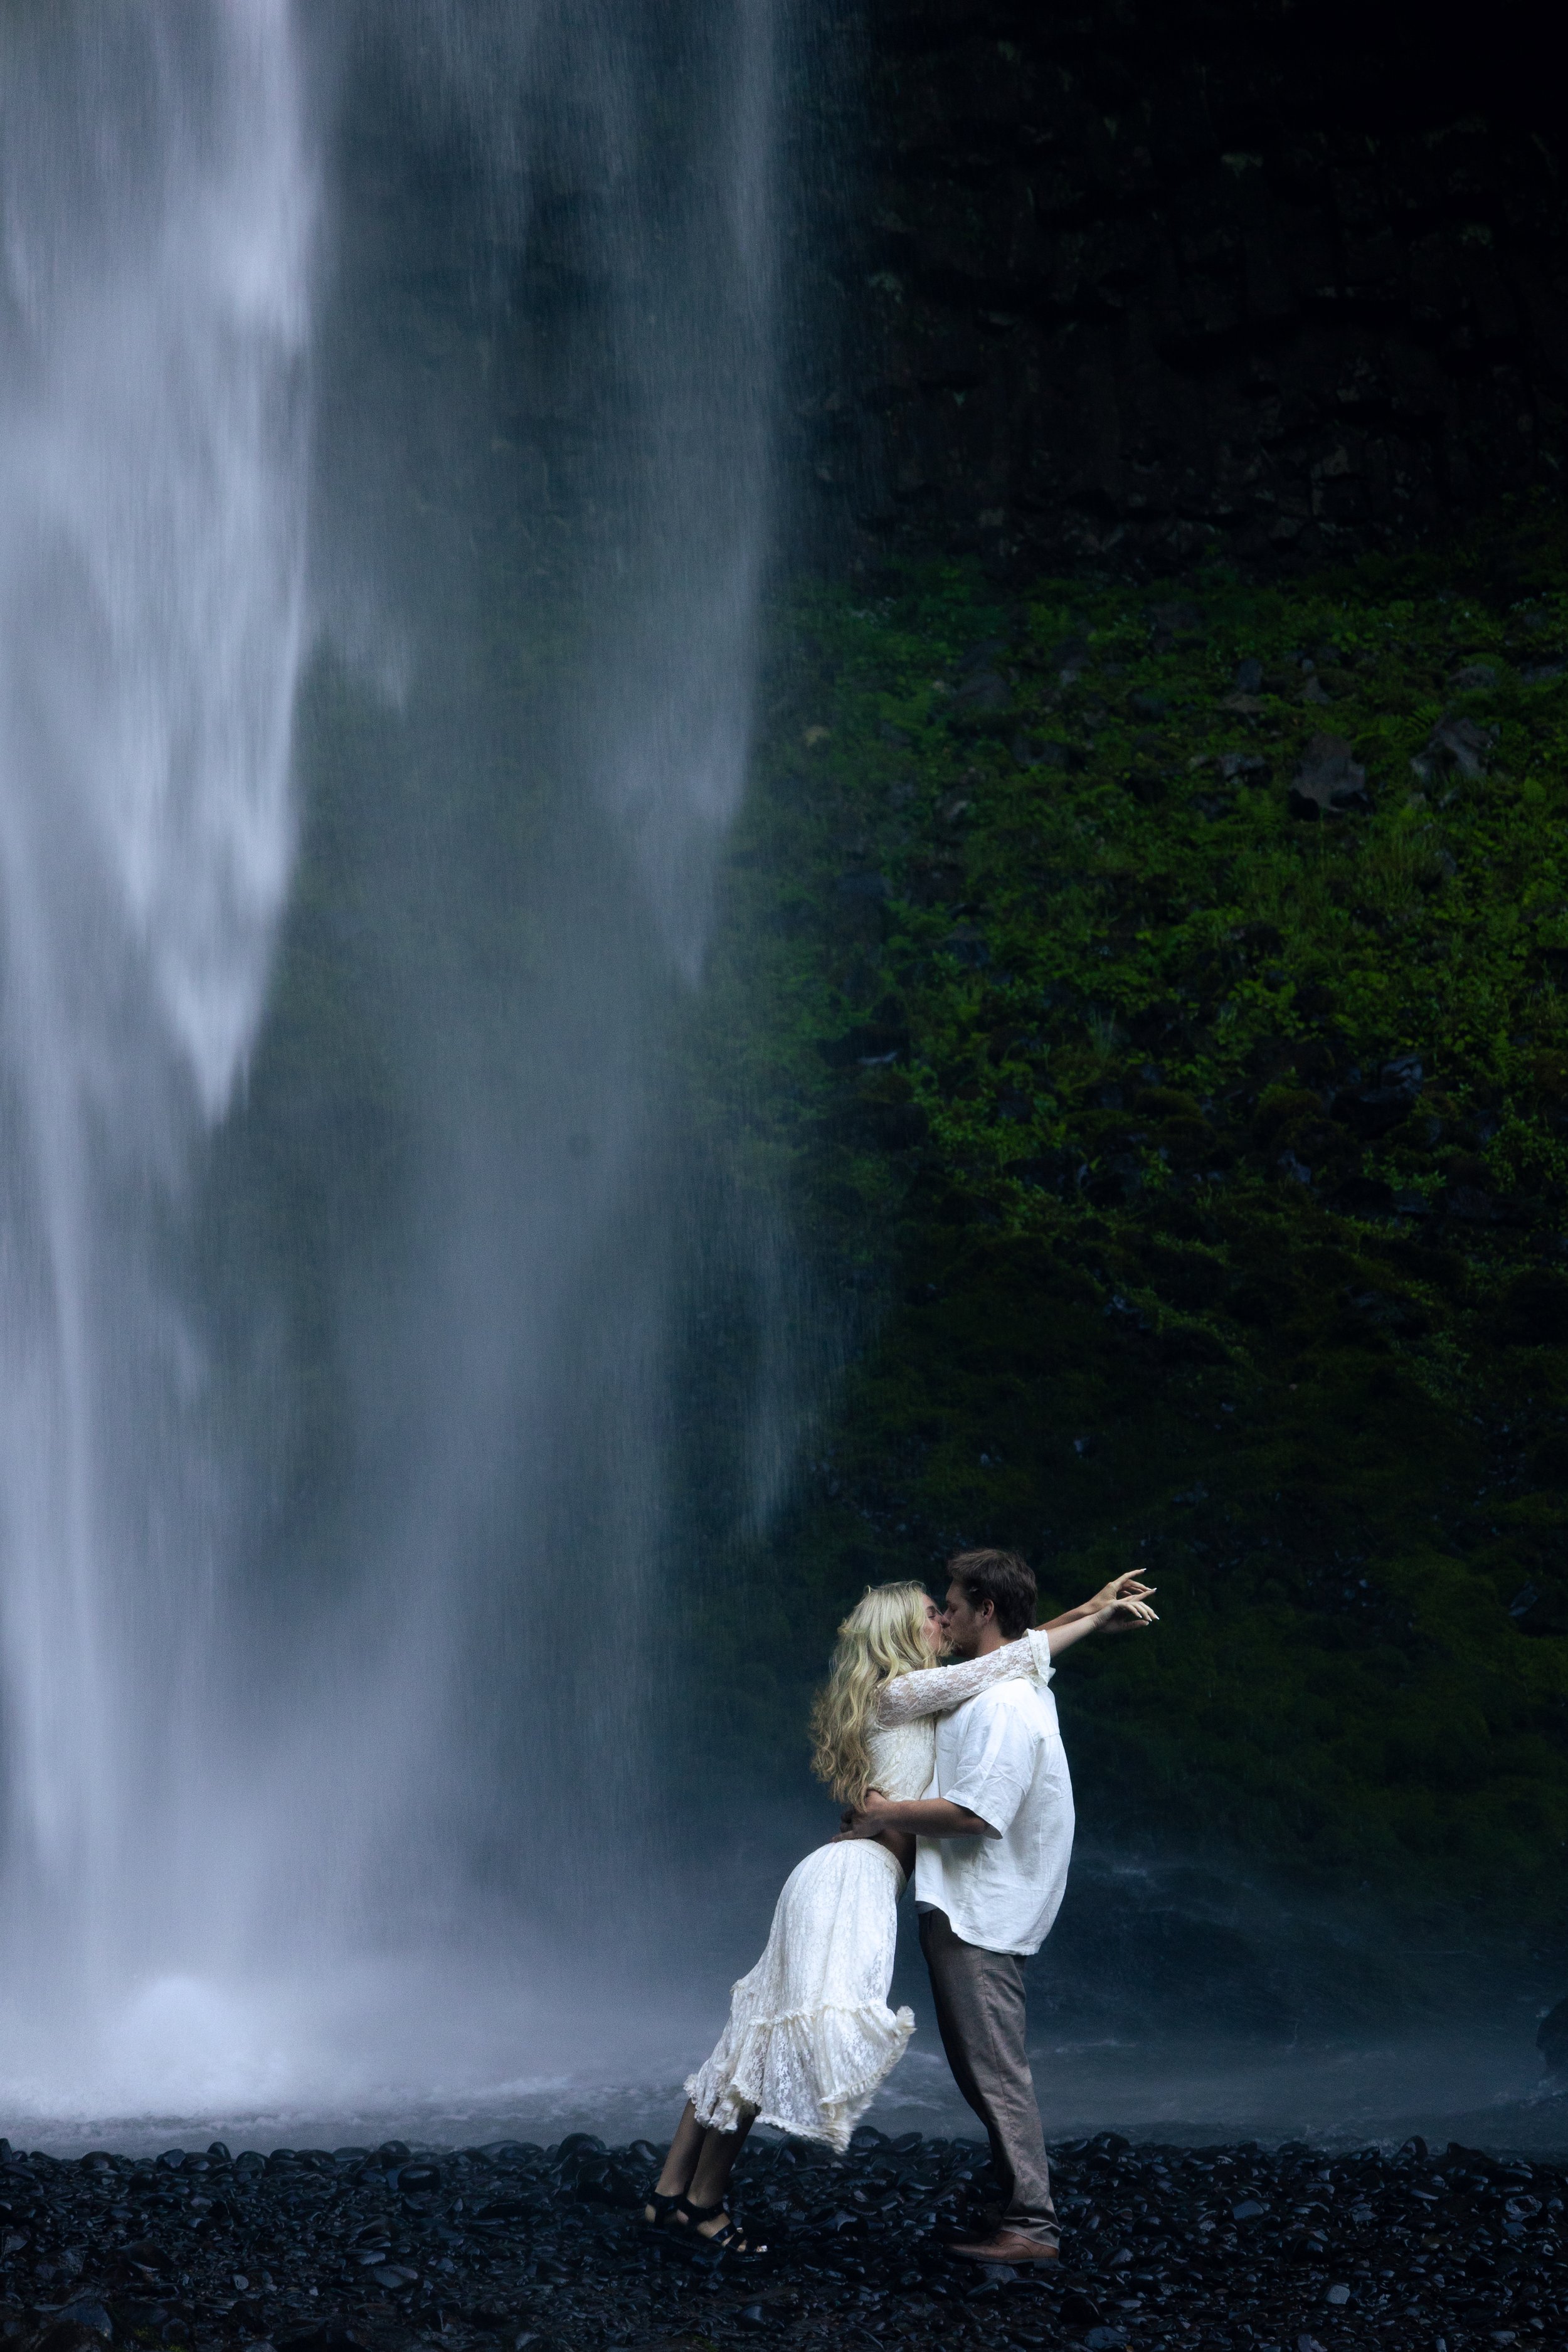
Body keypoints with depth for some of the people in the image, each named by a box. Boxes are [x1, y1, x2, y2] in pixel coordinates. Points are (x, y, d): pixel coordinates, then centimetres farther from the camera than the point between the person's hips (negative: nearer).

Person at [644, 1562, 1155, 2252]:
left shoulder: (908, 1697, 20)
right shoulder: (901, 1691, -7)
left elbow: (1010, 1647, 27)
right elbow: (1015, 1657, -8)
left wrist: (1091, 1605, 22)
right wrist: (1101, 1617, 2)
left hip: (846, 1879, 10)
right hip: (855, 1876, -10)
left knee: (761, 2034, 9)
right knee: (807, 2031, -11)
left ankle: (670, 2192, 11)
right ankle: (703, 2199, -5)